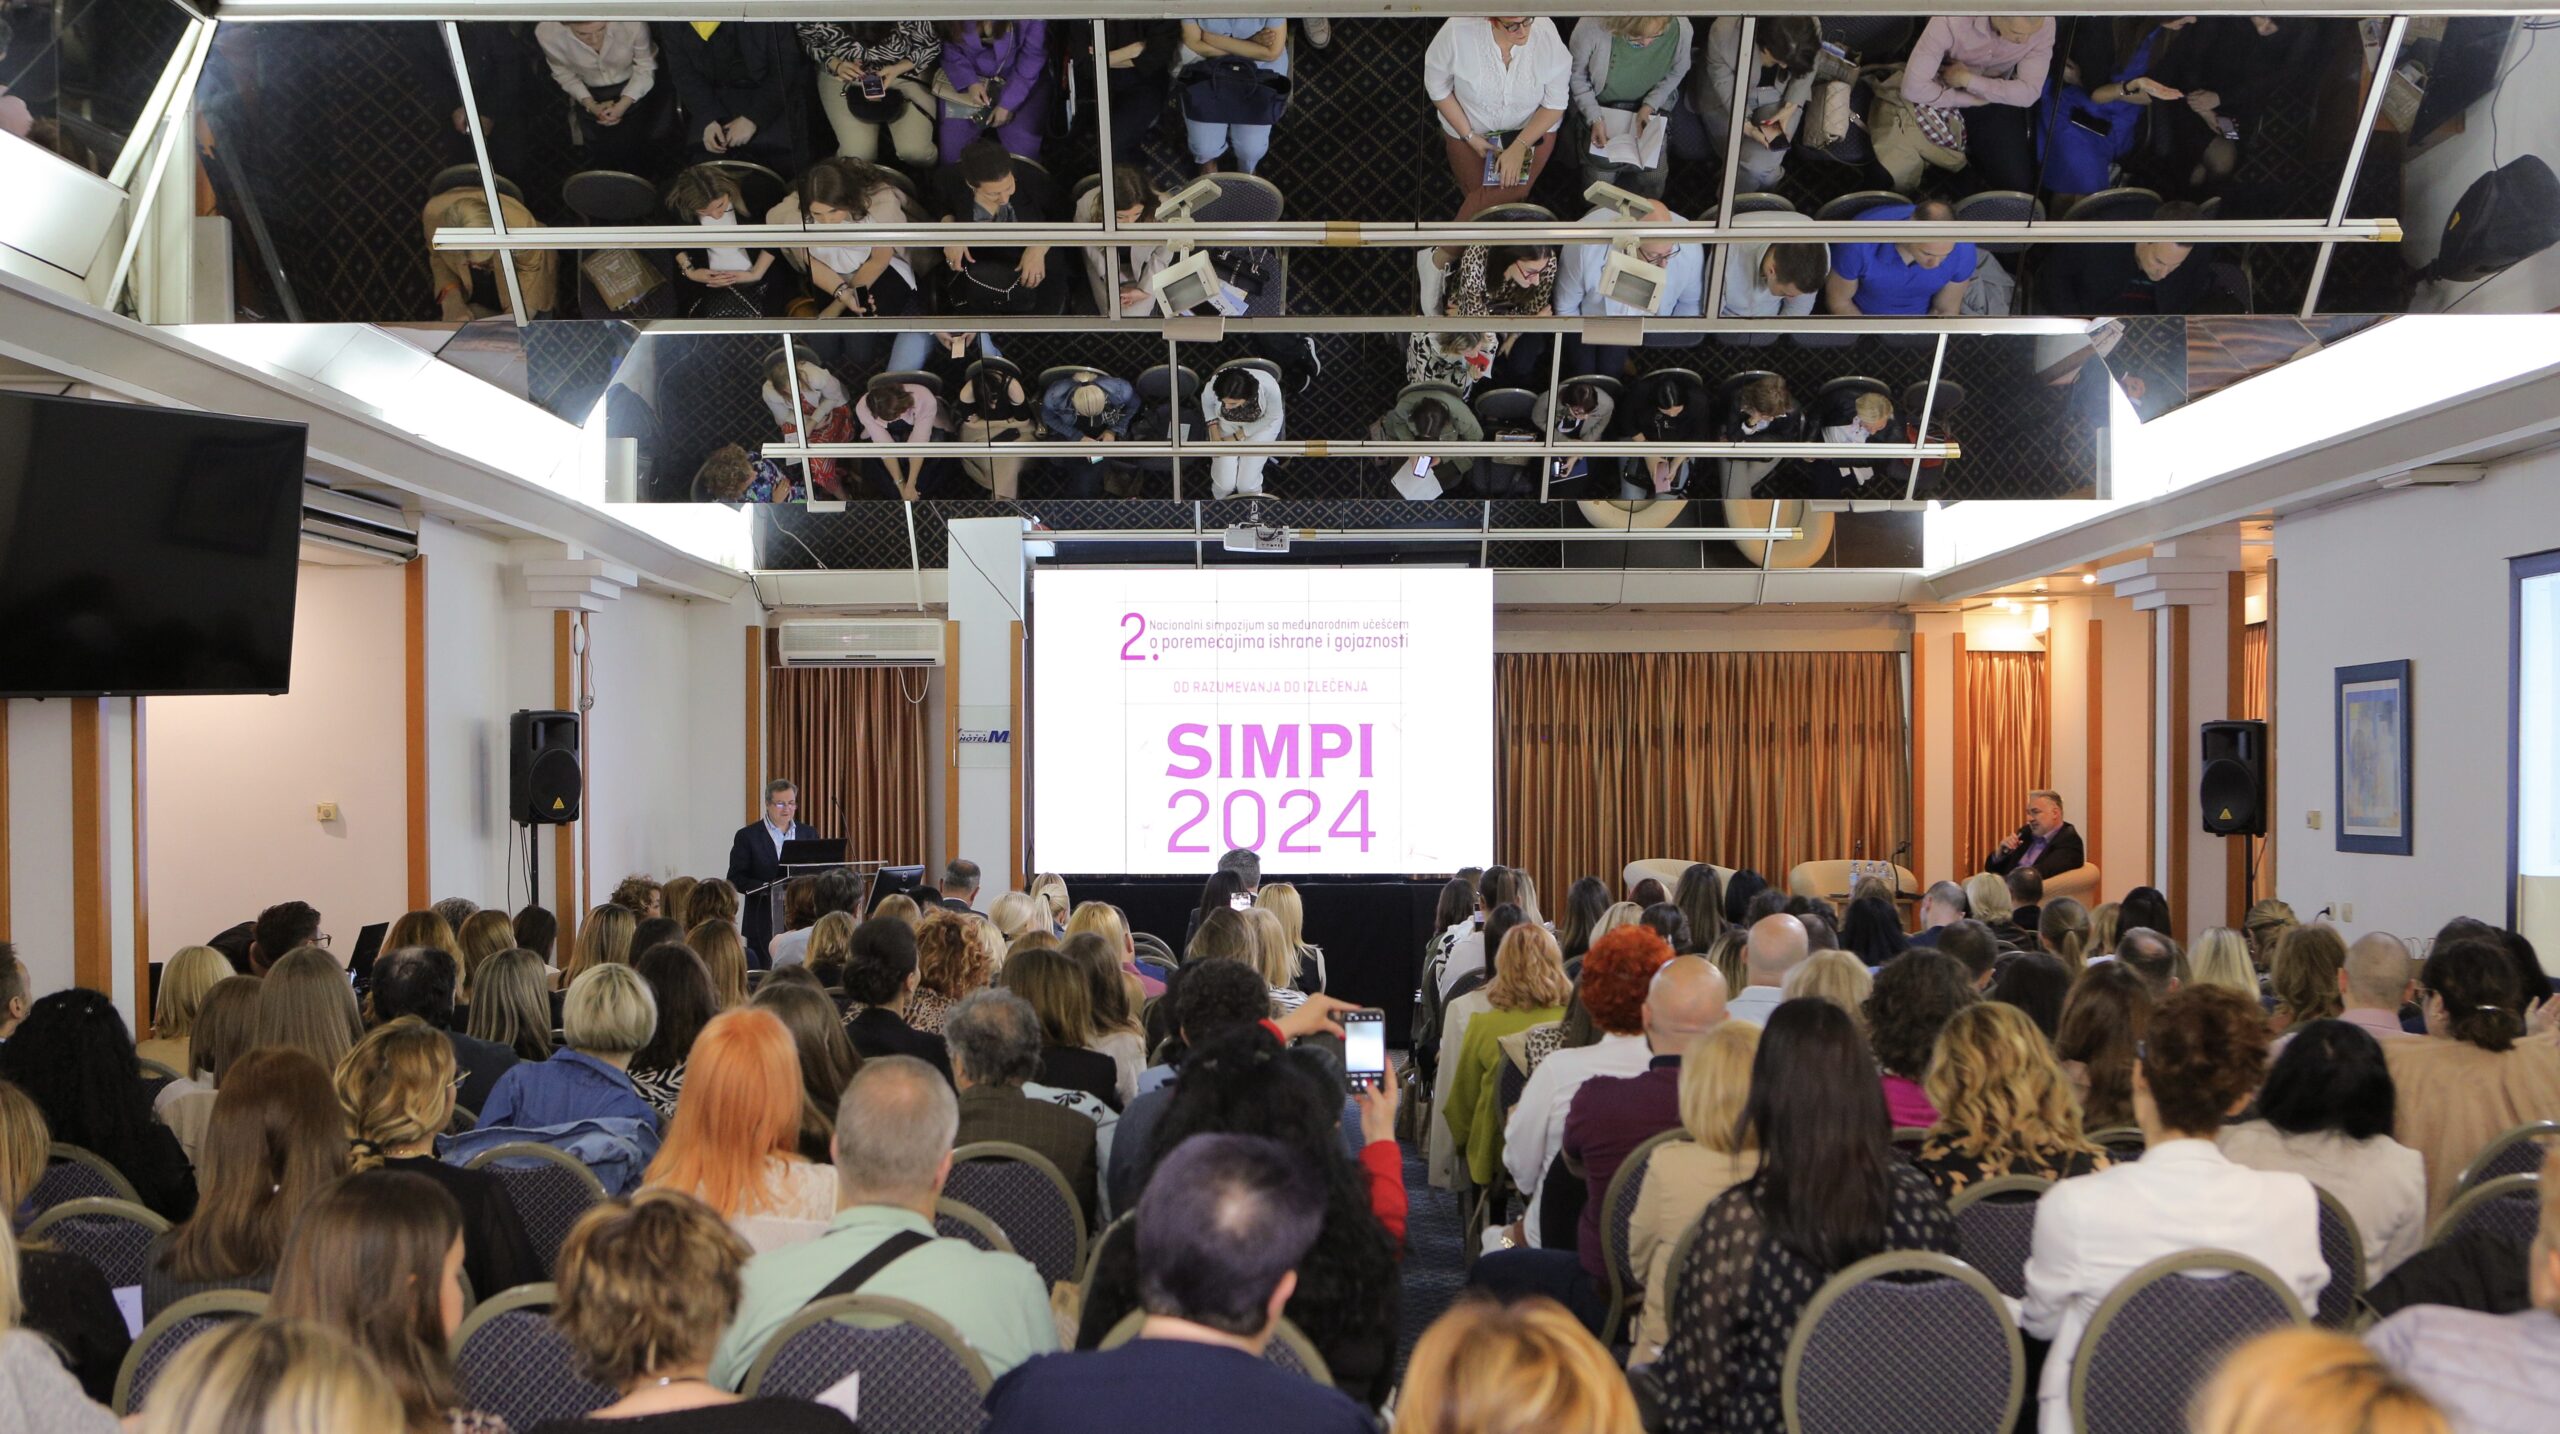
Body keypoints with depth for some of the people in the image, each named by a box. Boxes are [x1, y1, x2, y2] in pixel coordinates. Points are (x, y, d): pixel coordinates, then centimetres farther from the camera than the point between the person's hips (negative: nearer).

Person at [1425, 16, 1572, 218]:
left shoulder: (1547, 35, -27)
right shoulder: (1458, 31, -29)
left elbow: (1556, 103, -14)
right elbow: (1437, 85, -11)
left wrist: (1519, 147, -25)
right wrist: (1469, 136, -14)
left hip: (1532, 128, 0)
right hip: (1469, 127, 0)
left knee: (1505, 196, -16)